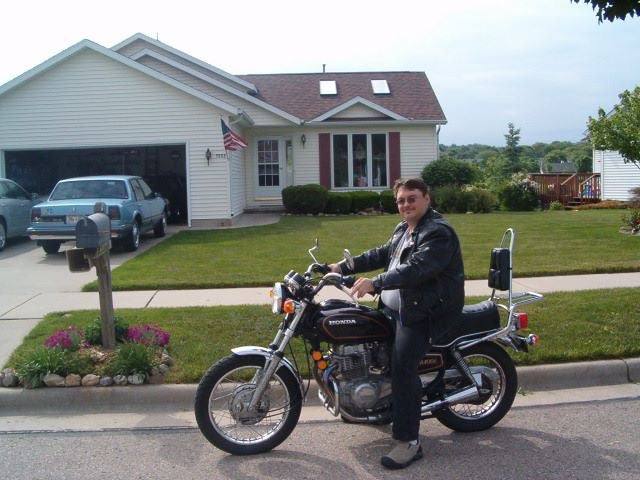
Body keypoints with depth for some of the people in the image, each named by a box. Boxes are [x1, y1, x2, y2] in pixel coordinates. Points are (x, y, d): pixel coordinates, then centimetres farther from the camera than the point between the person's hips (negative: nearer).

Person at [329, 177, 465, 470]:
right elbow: (382, 255, 21)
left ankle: (409, 442, -12)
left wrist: (375, 283, -40)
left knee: (403, 368, -19)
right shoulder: (404, 229, 16)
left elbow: (416, 268, -31)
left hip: (424, 313, -10)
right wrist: (344, 267, 12)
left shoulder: (438, 233, -18)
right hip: (393, 306, 11)